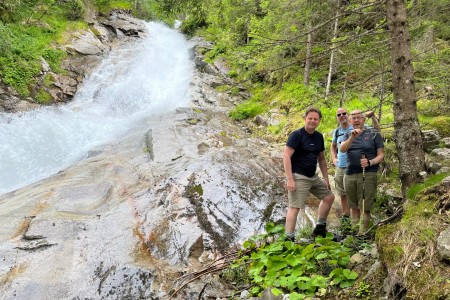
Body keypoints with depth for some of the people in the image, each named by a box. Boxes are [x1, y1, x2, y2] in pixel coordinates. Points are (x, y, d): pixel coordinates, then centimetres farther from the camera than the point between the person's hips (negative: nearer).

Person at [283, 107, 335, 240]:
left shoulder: (319, 137, 9)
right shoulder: (296, 135, -13)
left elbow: (321, 159, 18)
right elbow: (286, 156, -18)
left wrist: (326, 178, 14)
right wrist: (290, 179, -23)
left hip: (313, 177, 8)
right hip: (298, 177, -8)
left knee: (329, 197, 15)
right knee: (294, 207, -11)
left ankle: (320, 228, 28)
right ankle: (289, 238, -5)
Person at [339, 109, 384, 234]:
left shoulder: (373, 134, 5)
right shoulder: (347, 135, 13)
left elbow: (381, 155, 2)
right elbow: (342, 149, -7)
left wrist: (370, 162, -17)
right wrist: (352, 137, -24)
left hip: (367, 175, -3)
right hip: (349, 175, 4)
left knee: (365, 207, -7)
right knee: (353, 206, 11)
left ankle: (363, 233, -1)